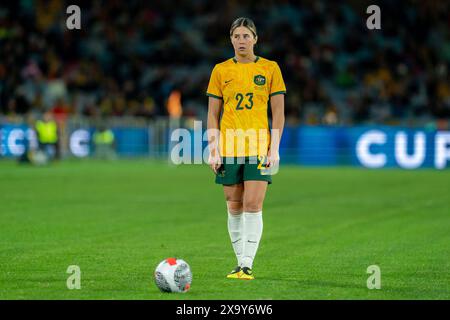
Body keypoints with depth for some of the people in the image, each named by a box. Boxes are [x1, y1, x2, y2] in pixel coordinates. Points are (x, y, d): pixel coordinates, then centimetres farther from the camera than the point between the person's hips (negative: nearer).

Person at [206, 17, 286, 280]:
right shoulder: (221, 70, 8)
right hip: (228, 149, 2)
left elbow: (278, 112, 4)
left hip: (259, 147, -2)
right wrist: (214, 150, 0)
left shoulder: (270, 68, 4)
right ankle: (241, 262, 15)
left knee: (253, 205, -11)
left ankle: (248, 265, -10)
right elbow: (213, 114, 9)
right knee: (234, 207, 5)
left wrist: (274, 149, -5)